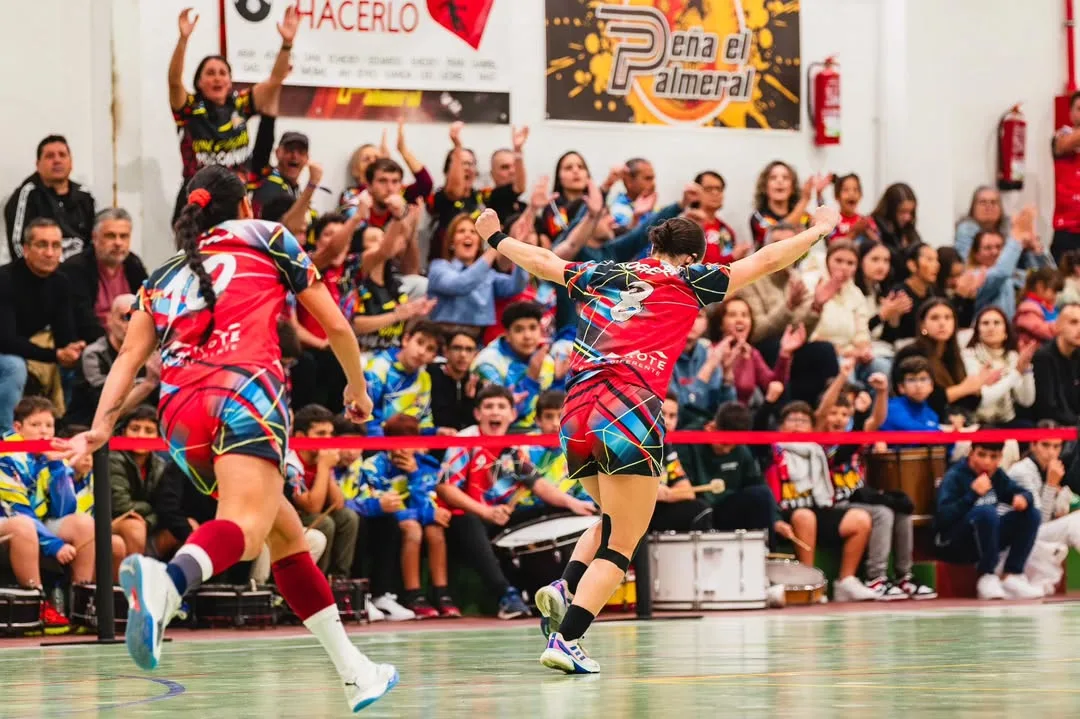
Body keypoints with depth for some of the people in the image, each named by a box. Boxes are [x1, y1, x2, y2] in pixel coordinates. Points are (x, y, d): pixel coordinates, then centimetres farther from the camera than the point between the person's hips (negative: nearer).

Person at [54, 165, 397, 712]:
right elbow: (336, 325, 23)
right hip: (246, 390, -5)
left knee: (287, 533, 19)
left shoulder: (163, 276, 30)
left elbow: (130, 356, 15)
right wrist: (357, 388, 38)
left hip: (180, 411, 5)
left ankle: (354, 672, 19)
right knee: (246, 527, -27)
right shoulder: (266, 238, 22)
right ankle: (169, 580, -60)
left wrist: (101, 428, 7)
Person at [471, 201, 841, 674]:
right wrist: (819, 229, 28)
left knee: (613, 520, 27)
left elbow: (540, 260, 34)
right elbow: (765, 261, 15)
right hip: (631, 412, -6)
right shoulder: (686, 281, 10)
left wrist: (495, 237, 52)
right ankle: (565, 640, -14)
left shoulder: (602, 275, 20)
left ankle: (565, 589, 4)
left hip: (576, 416, 6)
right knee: (622, 544, 0)